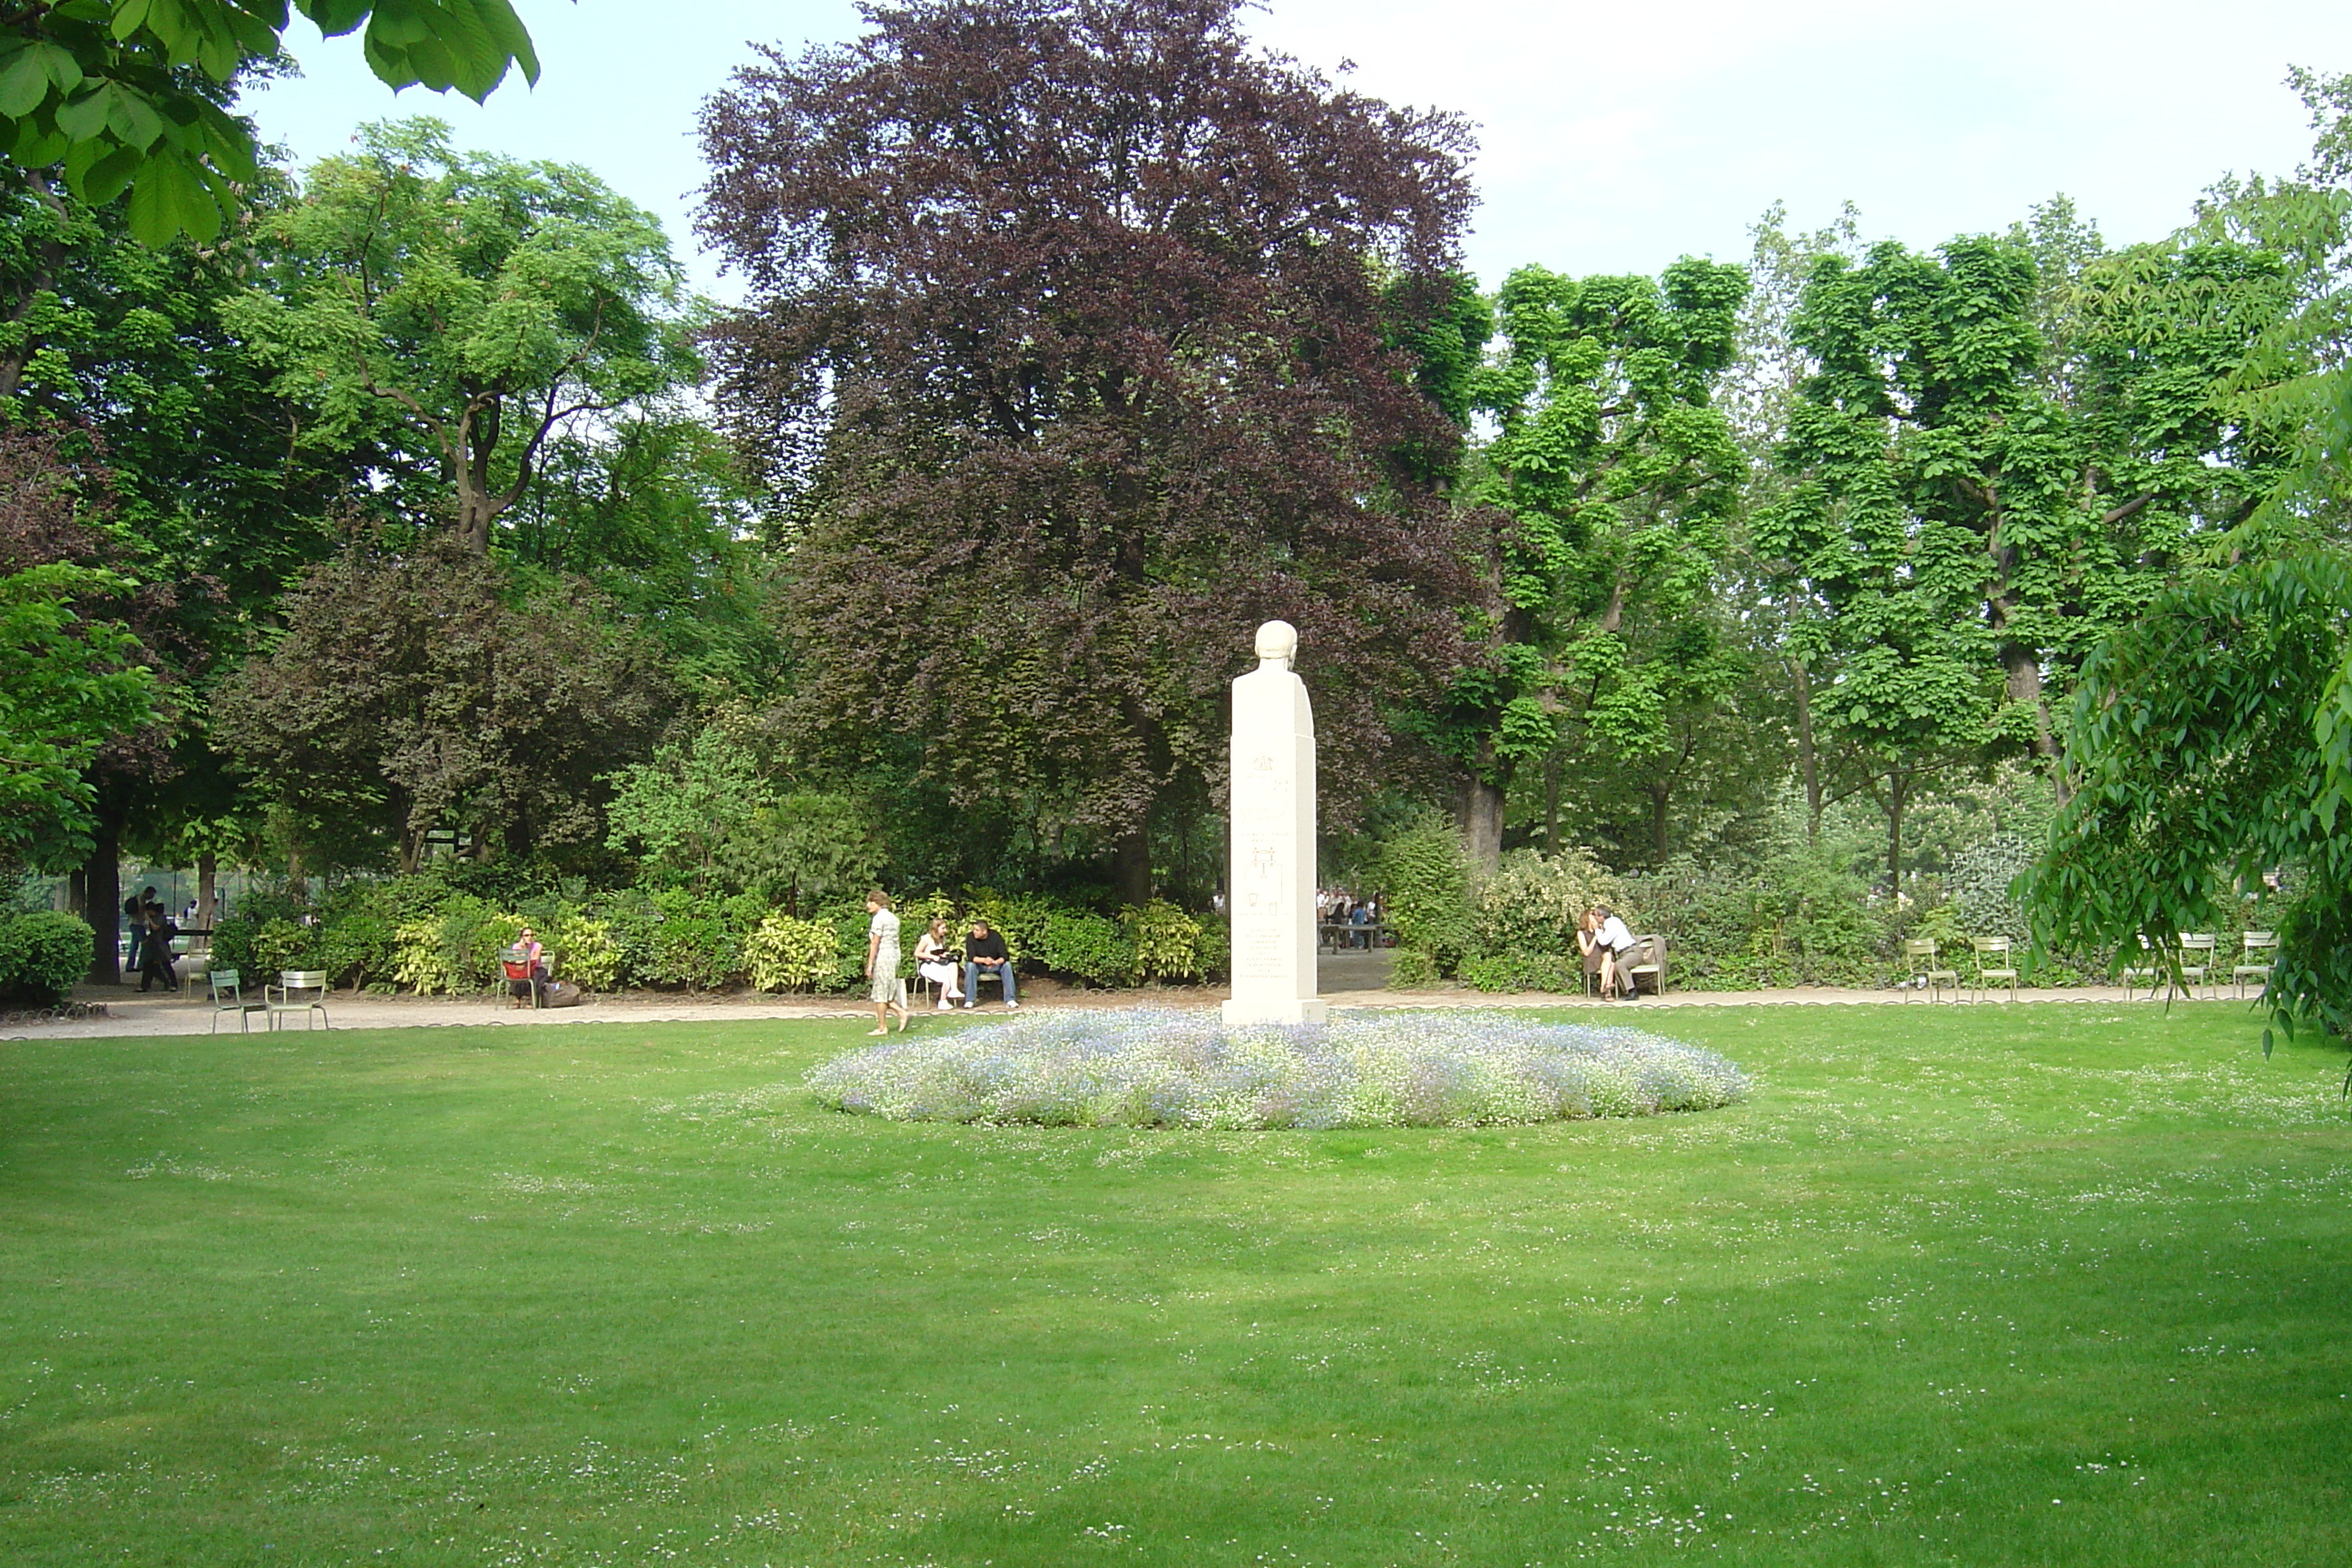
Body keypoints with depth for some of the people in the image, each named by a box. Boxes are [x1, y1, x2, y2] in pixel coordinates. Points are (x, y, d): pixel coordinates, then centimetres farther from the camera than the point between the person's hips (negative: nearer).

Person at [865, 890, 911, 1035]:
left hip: (882, 957, -9)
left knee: (879, 994, -1)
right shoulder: (893, 918, 14)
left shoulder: (879, 918, -11)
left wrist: (870, 964, -13)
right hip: (894, 956, 9)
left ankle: (882, 1027, 3)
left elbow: (875, 943, -14)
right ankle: (902, 1012, 1)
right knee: (886, 993, 15)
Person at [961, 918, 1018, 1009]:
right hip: (978, 966, -1)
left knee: (1007, 965, -28)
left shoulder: (996, 936, -16)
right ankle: (969, 1000, -30)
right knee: (970, 965, -33)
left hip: (995, 965, 1)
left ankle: (1010, 1000, -28)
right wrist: (984, 960, -47)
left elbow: (1004, 956, -22)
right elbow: (971, 957, -26)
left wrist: (995, 962, -44)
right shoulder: (971, 937, -17)